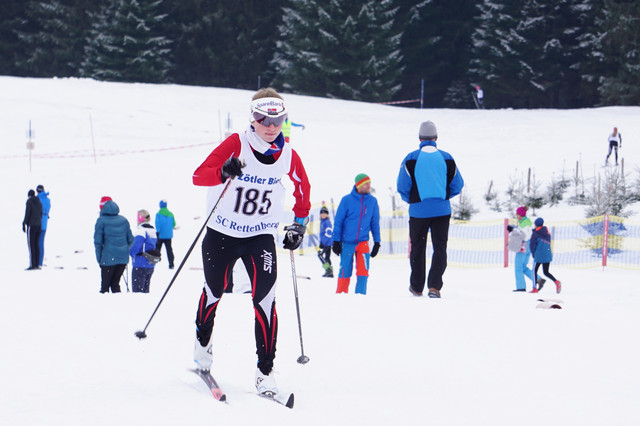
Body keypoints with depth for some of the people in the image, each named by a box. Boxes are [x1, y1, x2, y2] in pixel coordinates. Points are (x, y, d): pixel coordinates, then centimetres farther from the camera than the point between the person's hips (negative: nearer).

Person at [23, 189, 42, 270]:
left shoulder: (29, 201, -6)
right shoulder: (39, 202, 14)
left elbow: (27, 213, -12)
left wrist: (24, 224, -8)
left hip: (31, 225, -7)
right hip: (39, 225, 7)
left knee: (30, 244, -6)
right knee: (36, 244, 9)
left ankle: (32, 265, -12)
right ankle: (37, 264, 5)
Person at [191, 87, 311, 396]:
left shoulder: (288, 156, -7)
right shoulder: (236, 145, -16)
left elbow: (303, 188, 14)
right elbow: (198, 176, -23)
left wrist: (299, 224, 9)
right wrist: (223, 173, -41)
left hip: (261, 237, 1)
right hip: (221, 235, -1)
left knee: (265, 299, -14)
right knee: (214, 292, 18)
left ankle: (265, 371, -9)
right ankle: (202, 343, 47)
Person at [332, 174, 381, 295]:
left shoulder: (372, 201, 2)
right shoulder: (347, 200, -7)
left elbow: (375, 222, 11)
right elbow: (338, 221, -1)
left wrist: (377, 242, 10)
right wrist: (336, 241, -3)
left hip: (363, 241, 2)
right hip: (347, 242, -2)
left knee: (363, 269, -13)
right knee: (345, 271, 3)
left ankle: (360, 294, -6)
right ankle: (341, 294, 20)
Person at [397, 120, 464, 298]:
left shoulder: (411, 159, -6)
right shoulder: (446, 158, -1)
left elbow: (403, 187, -5)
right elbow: (457, 185, 6)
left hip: (418, 210, -1)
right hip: (442, 210, 1)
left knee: (417, 248, 14)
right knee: (440, 248, 5)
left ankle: (417, 287, 24)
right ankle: (434, 286, -10)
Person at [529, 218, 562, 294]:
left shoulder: (535, 233, -6)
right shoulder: (547, 233, 12)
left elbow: (531, 245, -9)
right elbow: (549, 244, 15)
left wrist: (533, 253, 8)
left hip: (539, 255, -6)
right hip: (548, 255, 6)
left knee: (534, 270, 8)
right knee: (546, 272, 13)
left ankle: (535, 288, 6)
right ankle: (556, 282, -10)